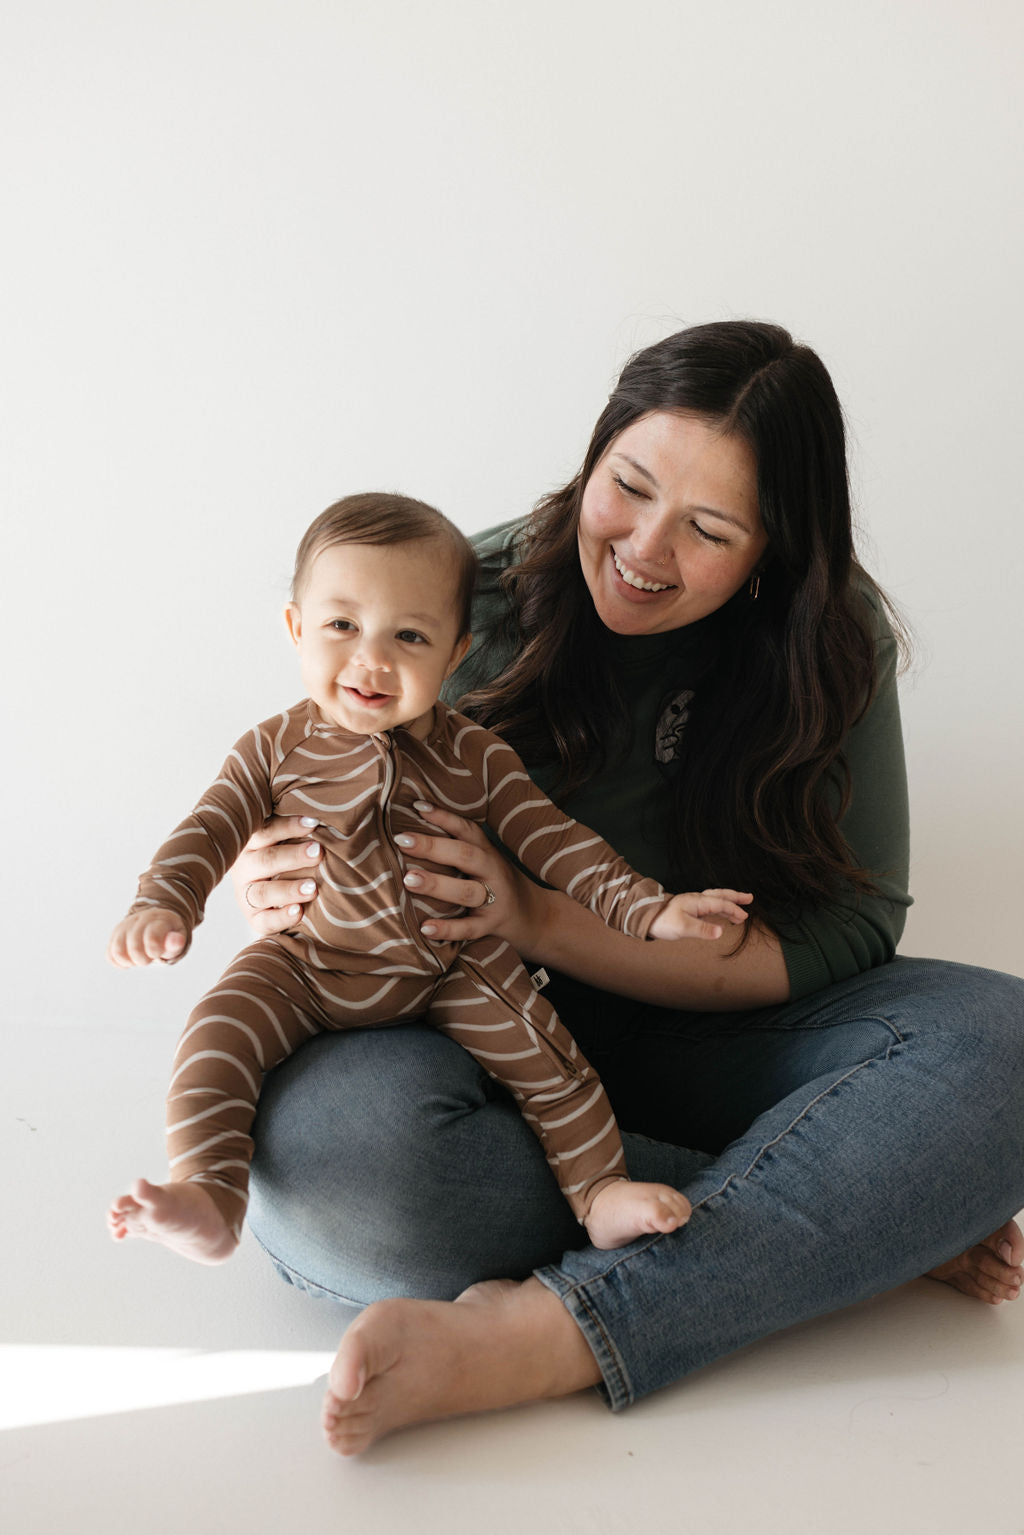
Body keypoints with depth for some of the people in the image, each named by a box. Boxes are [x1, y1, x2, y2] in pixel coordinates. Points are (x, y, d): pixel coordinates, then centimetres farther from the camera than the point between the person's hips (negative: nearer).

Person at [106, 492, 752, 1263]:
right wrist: (163, 904, -26)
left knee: (536, 1044, -16)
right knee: (220, 1030, -21)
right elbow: (208, 831, -5)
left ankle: (599, 1187, -1)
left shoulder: (474, 756, -4)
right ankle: (207, 1200, -20)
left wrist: (649, 907, -14)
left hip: (451, 971, 0)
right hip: (307, 968, 0)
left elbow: (553, 838, -3)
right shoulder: (276, 750, -4)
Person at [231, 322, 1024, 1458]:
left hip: (696, 1042, 1)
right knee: (322, 1142, -37)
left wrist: (546, 922, -22)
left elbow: (848, 928, -10)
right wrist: (273, 887, -22)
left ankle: (548, 1334, -32)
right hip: (479, 1039, 0)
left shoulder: (828, 643, -3)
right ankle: (882, 1213, -23)